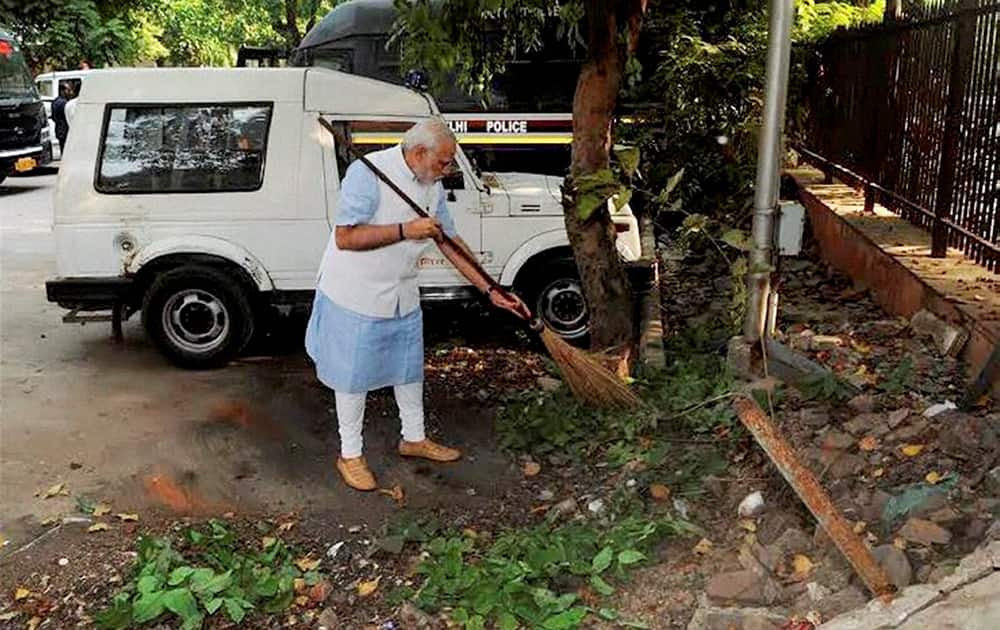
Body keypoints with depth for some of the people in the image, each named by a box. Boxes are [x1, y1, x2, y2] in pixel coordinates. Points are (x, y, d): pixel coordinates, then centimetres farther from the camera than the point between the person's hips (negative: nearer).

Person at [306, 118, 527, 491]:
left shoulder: (432, 187, 1)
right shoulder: (368, 173, -22)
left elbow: (450, 243, 6)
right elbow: (345, 238, -26)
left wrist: (491, 291, 2)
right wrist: (405, 230, -29)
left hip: (402, 296, 7)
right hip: (355, 296, -7)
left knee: (409, 368, 19)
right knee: (354, 376, 6)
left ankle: (414, 439, 38)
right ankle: (350, 455, 23)